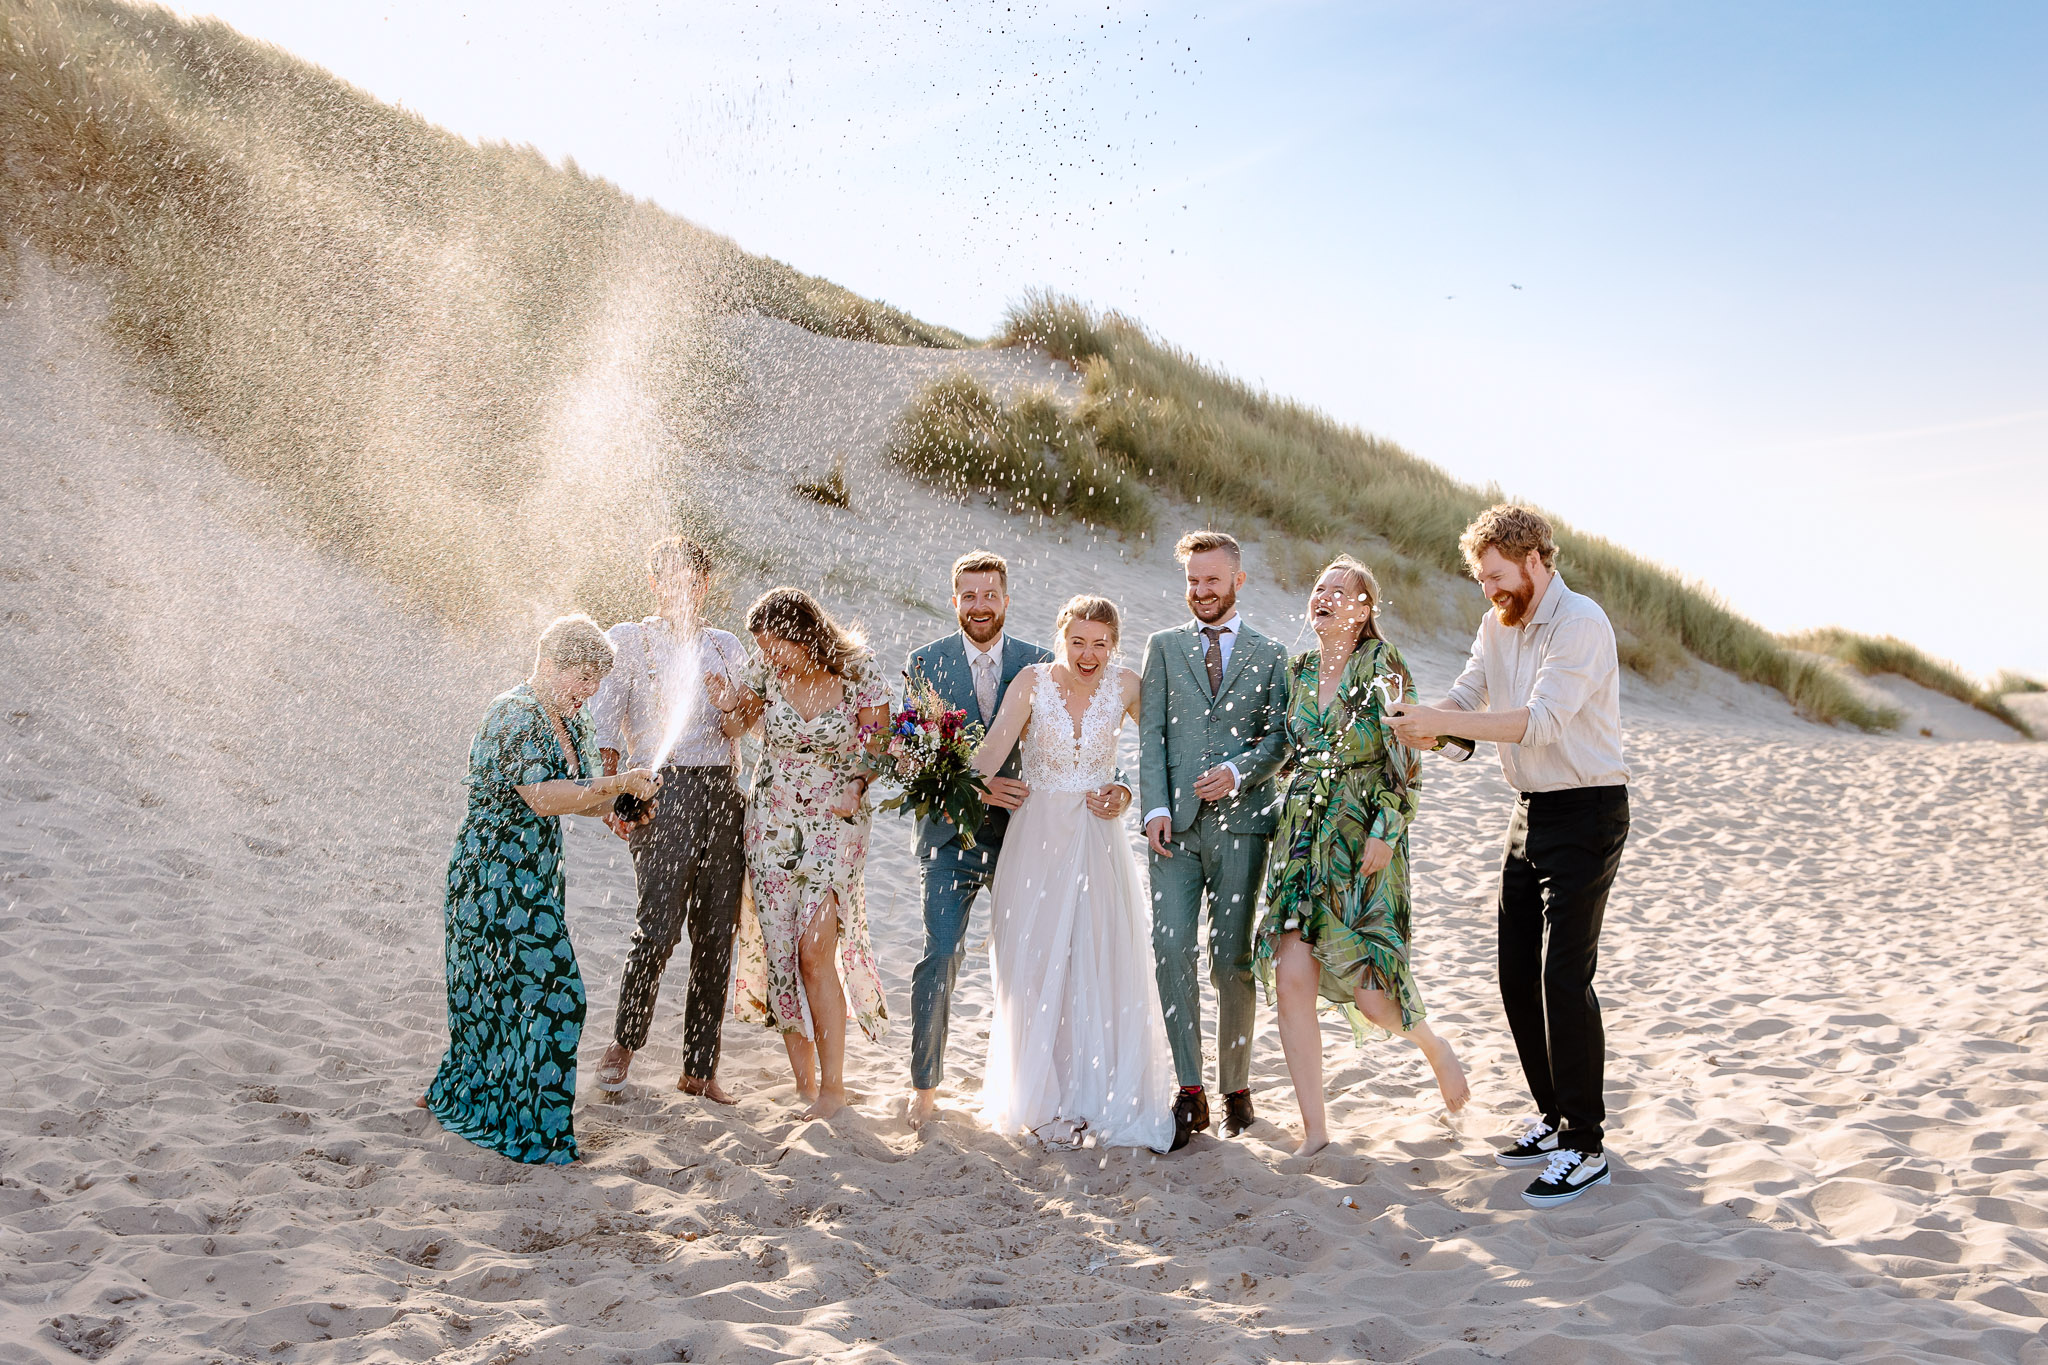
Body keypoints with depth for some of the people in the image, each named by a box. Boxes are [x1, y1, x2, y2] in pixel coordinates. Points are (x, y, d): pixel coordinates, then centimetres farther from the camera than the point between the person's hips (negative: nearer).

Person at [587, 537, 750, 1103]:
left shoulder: (726, 646, 21)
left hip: (723, 792, 4)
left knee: (716, 934, 2)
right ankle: (624, 1043, 7)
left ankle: (700, 1068, 10)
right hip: (661, 792, -4)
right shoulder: (629, 639, 9)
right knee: (658, 925, -15)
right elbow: (605, 725, 1)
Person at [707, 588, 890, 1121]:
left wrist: (856, 787, -14)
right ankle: (803, 1081, 15)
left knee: (815, 952, -13)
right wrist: (729, 703, -9)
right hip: (771, 822, 3)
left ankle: (833, 1083, -2)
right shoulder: (765, 669, -5)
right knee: (779, 952, 2)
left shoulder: (857, 671, -10)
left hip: (835, 823, -3)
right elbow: (742, 711, 14)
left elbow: (878, 742, 1)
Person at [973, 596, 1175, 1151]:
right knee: (1038, 966, 3)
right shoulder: (1034, 682, -8)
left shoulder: (1125, 686, -3)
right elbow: (995, 746, -20)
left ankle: (1103, 1099, 16)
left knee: (1104, 967, 2)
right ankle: (1048, 1104, 17)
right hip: (1039, 837, -1)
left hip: (1099, 840, 1)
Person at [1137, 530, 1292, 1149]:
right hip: (1176, 822, 1)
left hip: (1240, 820, -1)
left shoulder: (1269, 655, 12)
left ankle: (1236, 1086, 14)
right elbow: (1150, 733, 7)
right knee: (1170, 950, -9)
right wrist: (1156, 807, -5)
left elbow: (1280, 736, 5)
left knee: (1231, 959, 0)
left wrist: (1238, 770, -14)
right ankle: (1189, 1093, -4)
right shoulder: (1164, 647, 14)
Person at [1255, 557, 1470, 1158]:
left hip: (1364, 836, -5)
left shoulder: (1381, 666, -5)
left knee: (1367, 990, -8)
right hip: (1302, 835, 5)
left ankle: (1434, 1046, 28)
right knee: (1291, 978, -7)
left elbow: (1406, 757, -9)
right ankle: (1315, 1130, 3)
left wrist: (1386, 830, -15)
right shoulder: (1298, 671, 12)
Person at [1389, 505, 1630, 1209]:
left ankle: (1586, 1147, -2)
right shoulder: (1499, 623, 10)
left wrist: (1441, 722, -31)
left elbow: (1539, 721, -27)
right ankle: (1554, 1117, 24)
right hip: (1530, 811, 9)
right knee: (1518, 974, 10)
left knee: (1564, 977, -11)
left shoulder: (1580, 623, -17)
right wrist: (1423, 718, -17)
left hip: (1586, 813, -8)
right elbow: (1467, 694, 6)